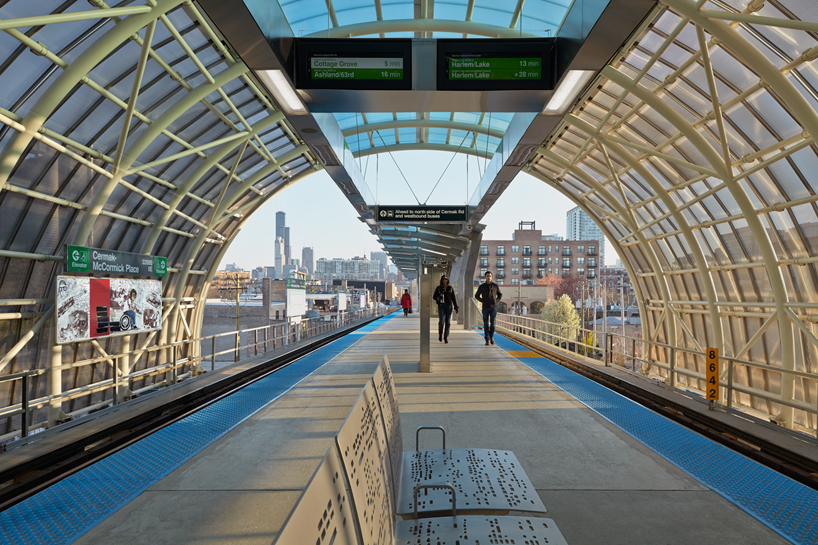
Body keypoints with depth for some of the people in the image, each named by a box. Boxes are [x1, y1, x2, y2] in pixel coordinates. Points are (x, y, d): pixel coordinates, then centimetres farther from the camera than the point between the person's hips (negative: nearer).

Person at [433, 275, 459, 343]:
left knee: (448, 322, -2)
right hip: (441, 306, -1)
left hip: (449, 306, 1)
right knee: (441, 321, -11)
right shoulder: (438, 288, 4)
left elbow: (453, 298, 7)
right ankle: (440, 334, 15)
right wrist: (438, 298, -19)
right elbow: (434, 297, 5)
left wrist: (456, 307, 0)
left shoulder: (450, 288, 6)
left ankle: (446, 337, 8)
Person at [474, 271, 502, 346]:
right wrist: (483, 301, -4)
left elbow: (500, 295, 15)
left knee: (492, 324, -3)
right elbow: (476, 296, 10)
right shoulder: (482, 286, -1)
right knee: (486, 325, -1)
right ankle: (487, 340, 6)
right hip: (485, 308, 0)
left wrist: (496, 302, -1)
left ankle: (491, 336, 23)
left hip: (493, 308, 0)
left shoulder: (495, 286, 1)